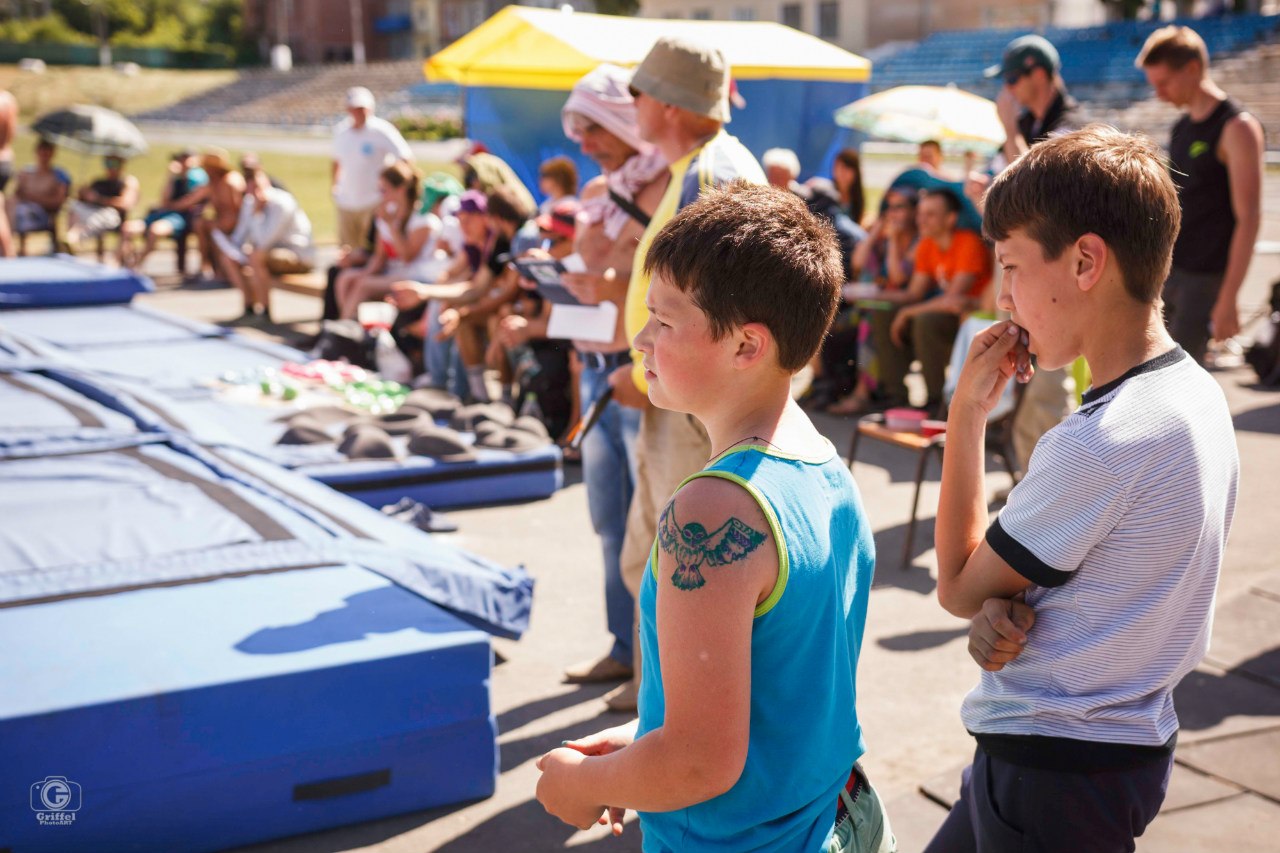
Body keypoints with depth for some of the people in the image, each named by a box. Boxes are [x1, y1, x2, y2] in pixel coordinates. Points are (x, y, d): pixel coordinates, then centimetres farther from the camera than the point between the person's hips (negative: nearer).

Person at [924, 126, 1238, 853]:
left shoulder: (1097, 444, -27)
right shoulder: (1199, 394, 1)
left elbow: (959, 587, -13)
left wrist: (968, 412, -9)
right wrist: (1006, 608, -10)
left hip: (1054, 773, -8)